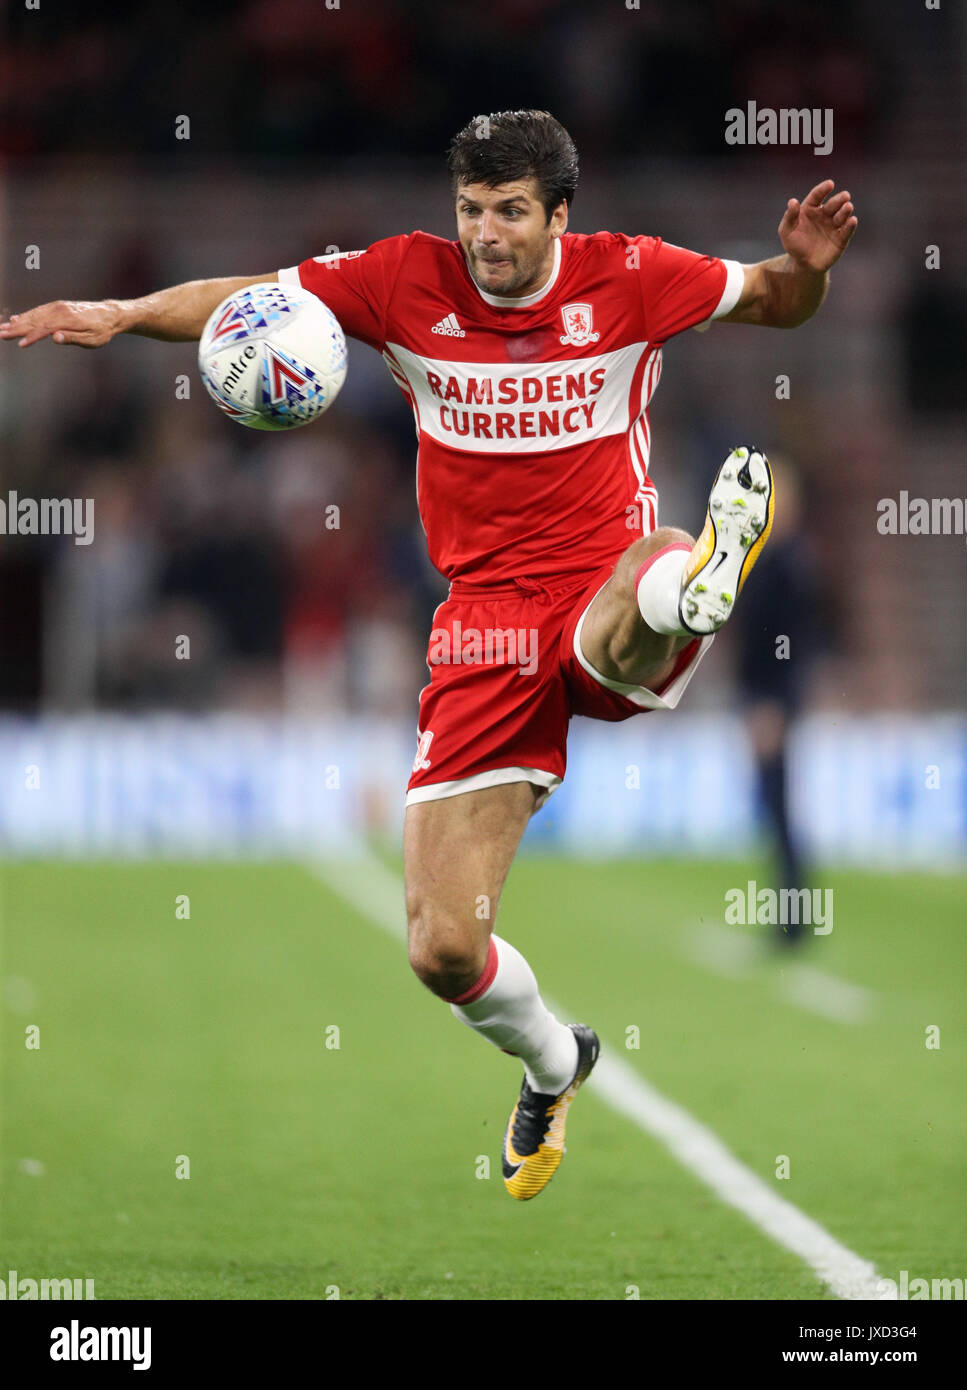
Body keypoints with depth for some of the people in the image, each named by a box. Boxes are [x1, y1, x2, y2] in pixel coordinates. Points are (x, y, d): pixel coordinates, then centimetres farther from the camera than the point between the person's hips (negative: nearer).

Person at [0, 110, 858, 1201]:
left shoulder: (624, 278, -2)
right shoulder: (410, 280, 0)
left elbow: (772, 303, 12)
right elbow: (246, 299, 7)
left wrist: (804, 269, -12)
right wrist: (120, 315, -10)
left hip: (604, 589, -1)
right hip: (486, 619, 2)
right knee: (443, 949, -1)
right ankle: (551, 1064, 25)